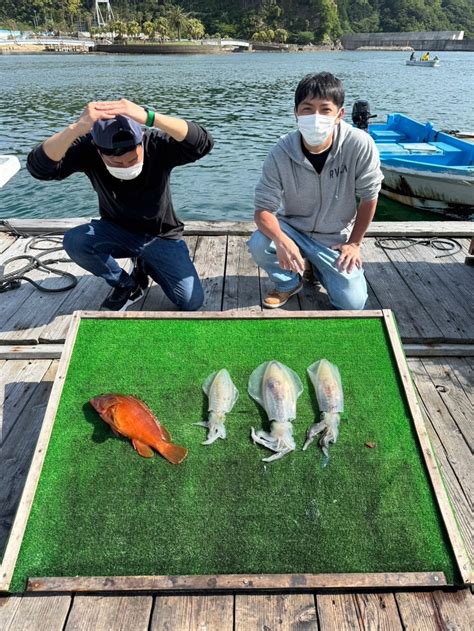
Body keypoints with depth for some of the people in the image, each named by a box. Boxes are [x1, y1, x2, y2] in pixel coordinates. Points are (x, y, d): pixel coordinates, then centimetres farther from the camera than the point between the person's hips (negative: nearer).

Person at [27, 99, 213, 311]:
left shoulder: (156, 144, -24)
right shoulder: (88, 149, -20)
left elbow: (203, 144, -41)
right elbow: (39, 167, -33)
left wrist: (149, 117, -54)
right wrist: (76, 128, -49)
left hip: (160, 237, -1)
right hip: (117, 232, 2)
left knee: (192, 301, -16)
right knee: (74, 241, -30)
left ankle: (145, 265, 13)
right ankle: (127, 285, -2)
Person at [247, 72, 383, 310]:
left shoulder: (360, 145, -23)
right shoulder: (281, 153, -20)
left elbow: (369, 197, -10)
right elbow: (263, 209, -20)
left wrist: (354, 243, -3)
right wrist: (281, 240, -40)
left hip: (335, 238, 0)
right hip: (293, 229, 0)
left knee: (352, 303, -11)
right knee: (258, 244, -31)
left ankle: (319, 266, 22)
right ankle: (288, 283, 4)